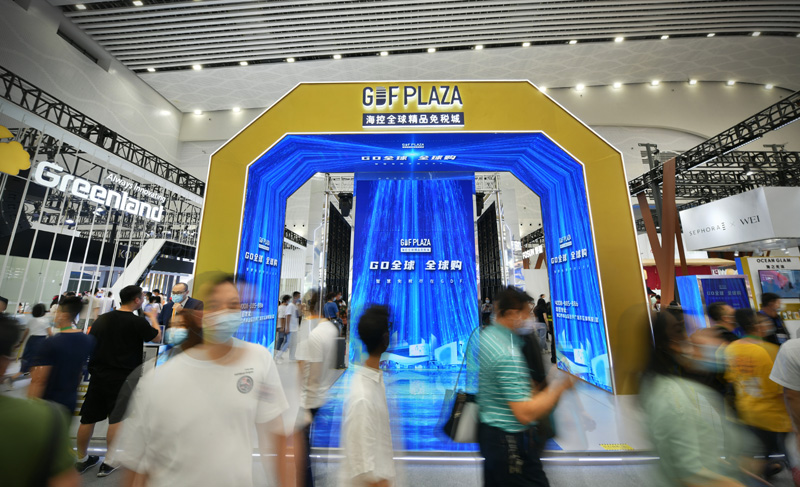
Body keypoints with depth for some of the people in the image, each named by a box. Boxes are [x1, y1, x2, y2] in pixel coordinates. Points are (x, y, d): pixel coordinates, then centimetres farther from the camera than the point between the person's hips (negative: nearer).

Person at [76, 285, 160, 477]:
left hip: (98, 375, 5)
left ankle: (82, 459, 31)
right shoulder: (138, 322, -16)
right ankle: (109, 462, 16)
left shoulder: (102, 318, 1)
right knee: (116, 418, 7)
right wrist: (153, 319, 15)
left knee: (88, 417, 16)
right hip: (122, 378, -5)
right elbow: (157, 336, -1)